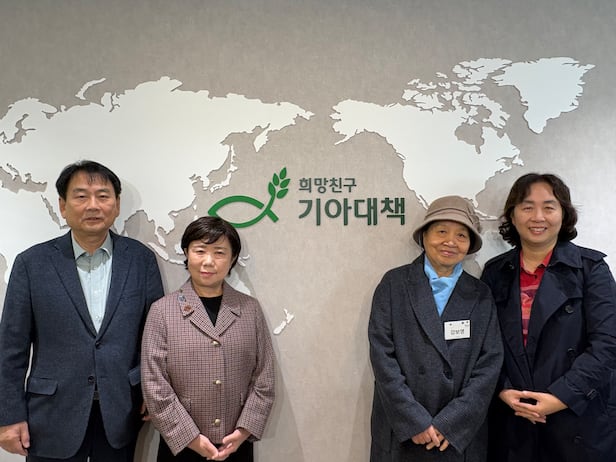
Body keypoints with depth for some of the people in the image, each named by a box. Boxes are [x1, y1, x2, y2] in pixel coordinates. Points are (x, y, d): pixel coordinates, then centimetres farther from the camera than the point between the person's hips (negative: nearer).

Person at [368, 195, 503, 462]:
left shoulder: (480, 295, 3)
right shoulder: (394, 283, -3)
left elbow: (489, 363, -3)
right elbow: (382, 355, -9)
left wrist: (449, 425, -12)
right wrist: (415, 422, -13)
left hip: (461, 435, 2)